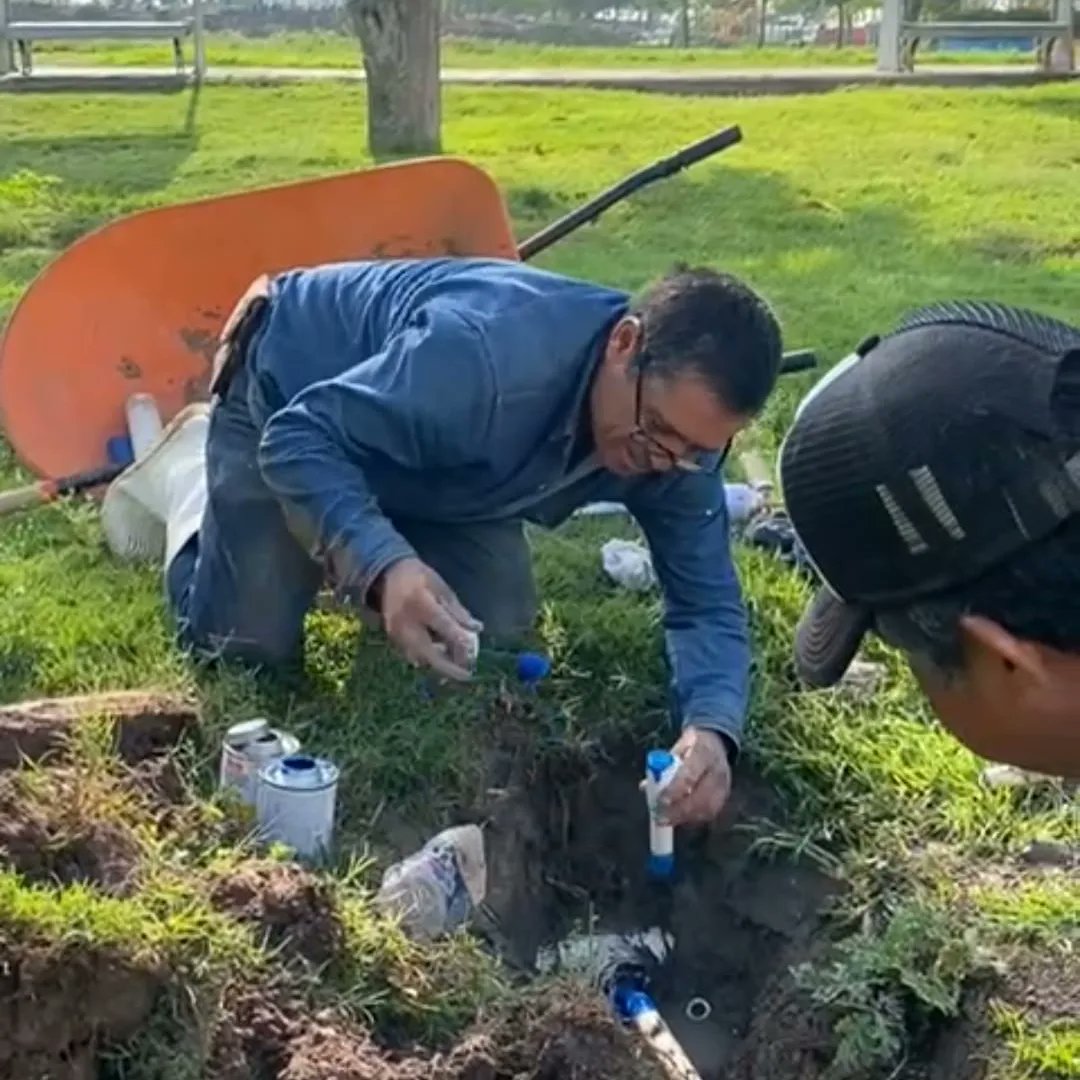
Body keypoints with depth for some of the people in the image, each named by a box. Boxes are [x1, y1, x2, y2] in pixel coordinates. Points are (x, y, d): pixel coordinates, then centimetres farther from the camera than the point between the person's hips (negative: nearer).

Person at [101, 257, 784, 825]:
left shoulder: (681, 421, -23)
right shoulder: (481, 354, -44)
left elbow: (708, 601, -20)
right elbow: (299, 437, -38)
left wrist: (711, 728, -41)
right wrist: (386, 564, -56)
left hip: (422, 443, 6)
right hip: (287, 389, -5)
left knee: (500, 631, -1)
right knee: (250, 644, -9)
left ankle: (331, 547, 25)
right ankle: (190, 469, 21)